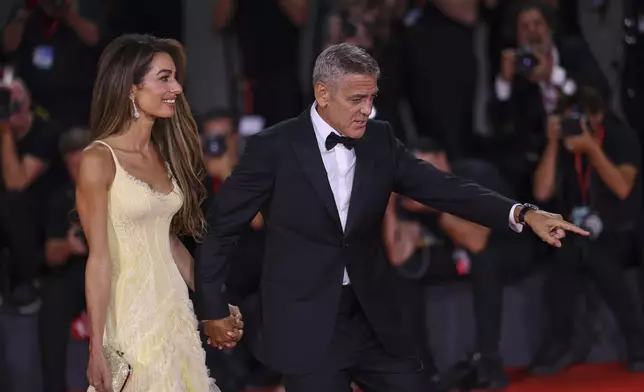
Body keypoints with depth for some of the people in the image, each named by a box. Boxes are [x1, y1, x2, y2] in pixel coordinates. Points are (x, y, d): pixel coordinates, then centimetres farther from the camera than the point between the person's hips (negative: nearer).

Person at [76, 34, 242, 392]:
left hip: (176, 308, 7)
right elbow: (99, 259, -14)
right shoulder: (99, 160, -12)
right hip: (131, 317, -7)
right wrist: (97, 348, -15)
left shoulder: (163, 154, 10)